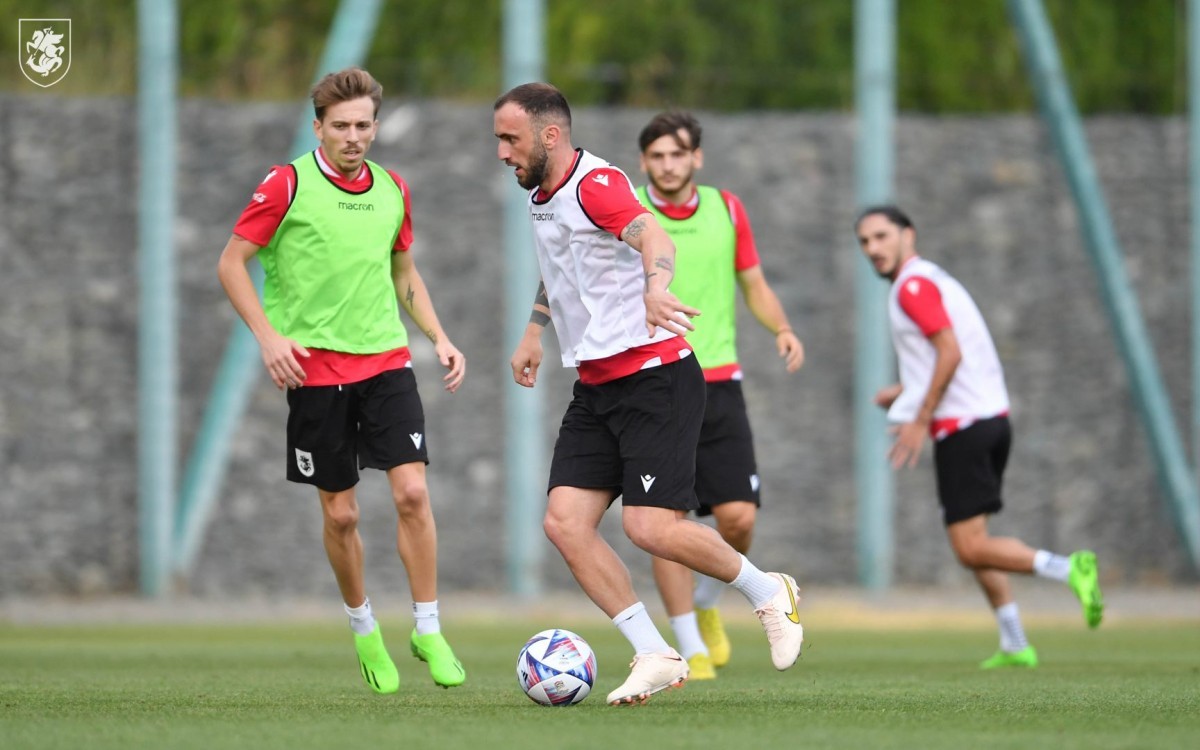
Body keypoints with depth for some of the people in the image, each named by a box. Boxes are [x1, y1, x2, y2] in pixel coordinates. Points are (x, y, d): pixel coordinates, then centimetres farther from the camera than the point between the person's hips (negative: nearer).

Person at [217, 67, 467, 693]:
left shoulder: (392, 190, 8)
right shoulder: (288, 185, -6)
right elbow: (231, 263, -3)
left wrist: (438, 338, 11)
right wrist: (268, 335, -14)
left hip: (386, 360, 3)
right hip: (315, 367, -3)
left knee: (412, 492, -12)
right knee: (340, 513, 3)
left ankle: (428, 630, -1)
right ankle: (363, 630, 25)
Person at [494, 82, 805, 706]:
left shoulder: (596, 183, -16)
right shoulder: (540, 195, 12)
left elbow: (653, 238, -37)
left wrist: (655, 289, -57)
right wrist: (534, 333, 34)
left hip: (653, 374, -9)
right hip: (595, 387, 9)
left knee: (650, 527, -16)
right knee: (565, 522, -6)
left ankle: (769, 594, 10)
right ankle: (655, 656, -1)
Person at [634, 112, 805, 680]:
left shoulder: (726, 209, 8)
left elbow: (754, 286, 15)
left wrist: (782, 329, -2)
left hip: (718, 383, 2)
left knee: (738, 516, -8)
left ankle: (706, 605, 22)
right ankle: (692, 648, 0)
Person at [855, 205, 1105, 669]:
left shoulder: (913, 285, -10)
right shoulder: (936, 279, 20)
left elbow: (951, 351, -20)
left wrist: (919, 421, -18)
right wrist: (906, 391, 22)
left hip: (961, 426, -10)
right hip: (993, 417, 10)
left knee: (970, 549, -10)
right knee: (972, 542, 16)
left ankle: (1069, 569, -21)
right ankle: (1014, 645, 15)